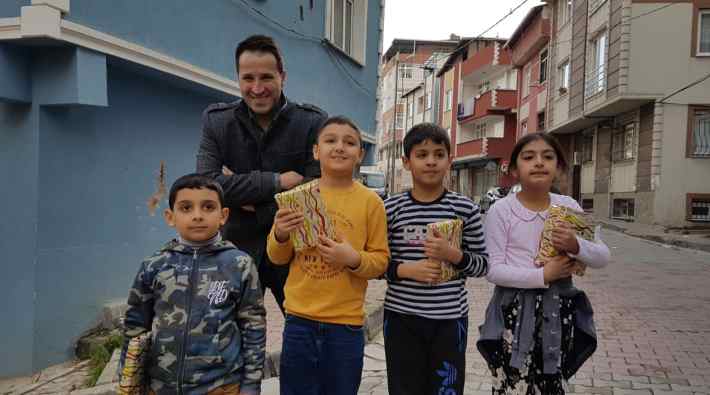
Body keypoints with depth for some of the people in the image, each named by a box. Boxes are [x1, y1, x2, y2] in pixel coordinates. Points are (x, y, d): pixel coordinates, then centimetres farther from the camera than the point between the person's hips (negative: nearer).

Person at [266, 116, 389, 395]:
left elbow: (380, 262, -2)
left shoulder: (370, 202, -6)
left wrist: (354, 259, -21)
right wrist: (281, 236, -13)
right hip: (299, 319, 2)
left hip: (346, 324, -1)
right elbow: (278, 258, 7)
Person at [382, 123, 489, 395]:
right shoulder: (391, 208, -3)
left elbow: (483, 265, 3)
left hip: (450, 319, 0)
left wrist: (454, 255, -15)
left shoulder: (465, 209, -2)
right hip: (401, 318, 0)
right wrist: (405, 270, -16)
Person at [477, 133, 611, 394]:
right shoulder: (501, 210, -10)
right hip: (516, 312, -3)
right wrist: (542, 275, -22)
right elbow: (492, 269, -13)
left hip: (558, 310, 4)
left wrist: (576, 246, -18)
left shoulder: (569, 206, 1)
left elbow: (603, 258, 3)